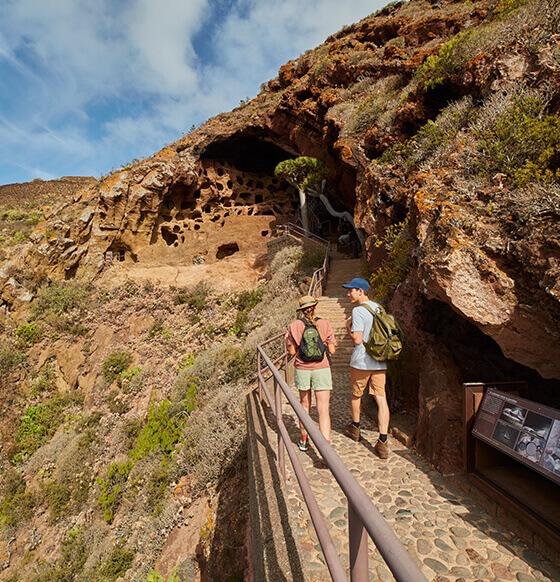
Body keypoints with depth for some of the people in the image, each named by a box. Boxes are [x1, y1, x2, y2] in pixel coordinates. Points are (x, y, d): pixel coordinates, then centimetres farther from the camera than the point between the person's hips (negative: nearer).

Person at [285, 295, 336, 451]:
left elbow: (292, 351, -2)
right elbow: (332, 350, -3)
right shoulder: (325, 324, -6)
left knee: (304, 404, 21)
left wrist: (286, 339, 16)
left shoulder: (294, 326, -6)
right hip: (321, 369, -1)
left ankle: (304, 440, 35)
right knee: (323, 410, 2)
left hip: (302, 370, 2)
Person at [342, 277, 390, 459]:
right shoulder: (378, 308, 9)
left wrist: (348, 327, -3)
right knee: (381, 398, 4)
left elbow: (357, 340, -20)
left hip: (361, 362, -6)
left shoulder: (358, 311, -15)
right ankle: (383, 442, 1)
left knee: (356, 395, 16)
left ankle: (355, 428, 36)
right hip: (379, 362, 6)